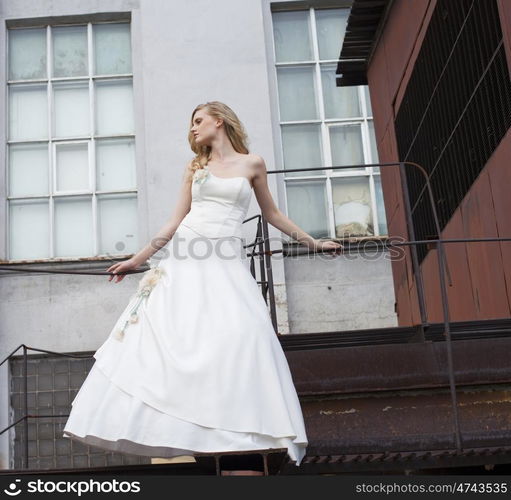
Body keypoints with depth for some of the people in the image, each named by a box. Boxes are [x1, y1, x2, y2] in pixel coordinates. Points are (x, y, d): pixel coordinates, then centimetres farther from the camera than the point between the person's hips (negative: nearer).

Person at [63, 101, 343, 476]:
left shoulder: (252, 163, 11)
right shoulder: (195, 167, 17)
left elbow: (271, 214, 20)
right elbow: (176, 221, 16)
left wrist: (312, 242, 21)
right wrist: (137, 260, 13)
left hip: (226, 265, -3)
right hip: (184, 262, 3)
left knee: (239, 337, -20)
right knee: (166, 335, -12)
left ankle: (240, 453, -21)